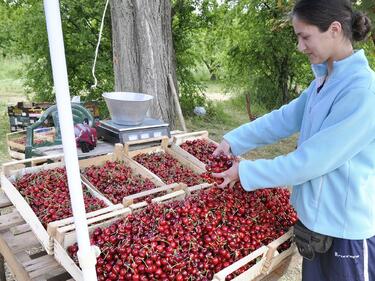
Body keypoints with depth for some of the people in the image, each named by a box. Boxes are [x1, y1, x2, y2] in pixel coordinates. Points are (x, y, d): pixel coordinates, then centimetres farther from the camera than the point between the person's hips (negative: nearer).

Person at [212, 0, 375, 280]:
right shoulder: (323, 82, 5)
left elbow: (311, 160, -25)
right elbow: (284, 118, 7)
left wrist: (245, 172, -17)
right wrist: (233, 140, -2)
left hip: (349, 228, -8)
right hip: (318, 217, 8)